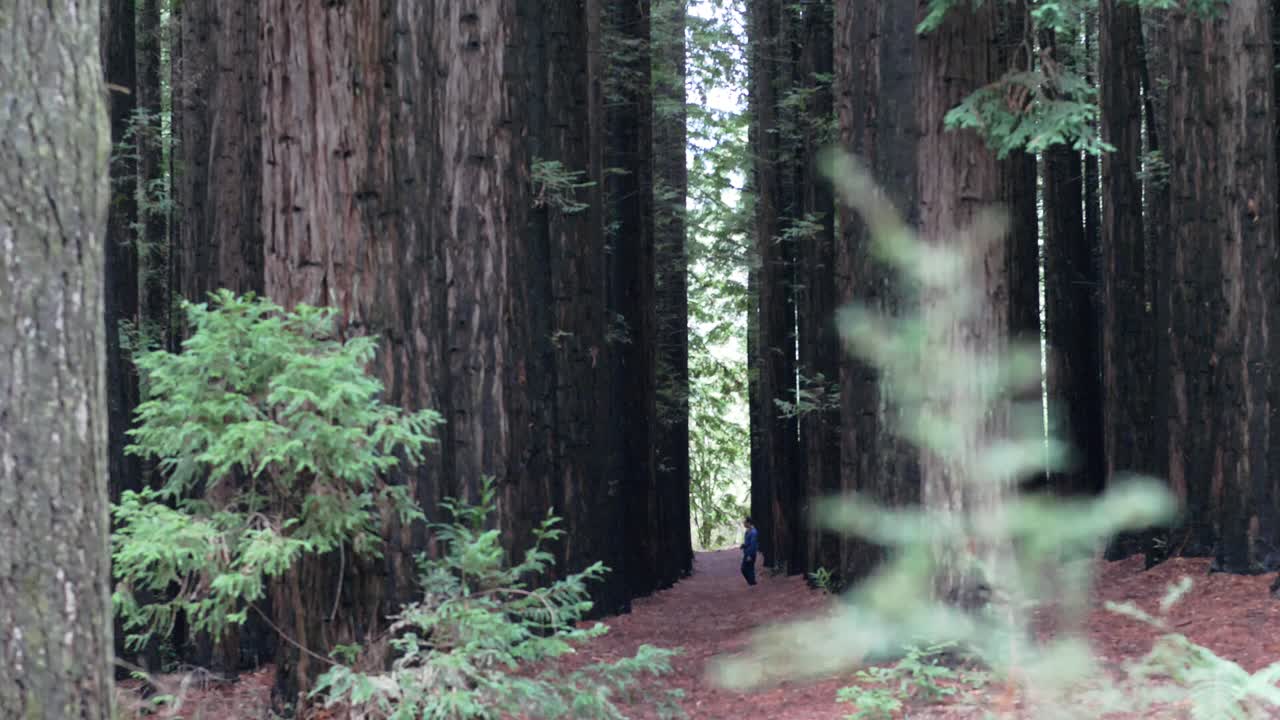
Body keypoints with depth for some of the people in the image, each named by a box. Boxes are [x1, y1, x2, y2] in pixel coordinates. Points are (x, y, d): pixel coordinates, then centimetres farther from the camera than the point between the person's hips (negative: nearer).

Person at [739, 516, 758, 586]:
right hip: (746, 554, 10)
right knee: (744, 569, 13)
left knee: (750, 570, -3)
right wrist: (743, 545, 5)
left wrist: (750, 555, -22)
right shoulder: (748, 531, 11)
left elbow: (753, 544, -22)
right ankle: (751, 583, 22)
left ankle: (752, 583, 5)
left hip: (750, 554, -10)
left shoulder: (753, 532, -19)